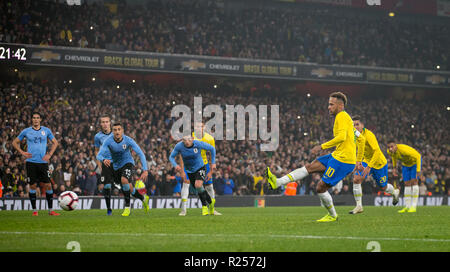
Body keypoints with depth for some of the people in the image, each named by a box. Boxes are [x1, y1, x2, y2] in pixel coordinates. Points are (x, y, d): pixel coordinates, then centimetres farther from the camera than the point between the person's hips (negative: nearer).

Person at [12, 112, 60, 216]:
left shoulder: (46, 130, 7)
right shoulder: (26, 131, 5)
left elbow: (55, 142, 16)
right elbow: (15, 142, 14)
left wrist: (49, 154, 3)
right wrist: (22, 152, 0)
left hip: (43, 162, 1)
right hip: (31, 162, -1)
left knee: (48, 185, -5)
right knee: (33, 186, -1)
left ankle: (51, 210, 4)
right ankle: (34, 210, 8)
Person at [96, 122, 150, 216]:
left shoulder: (128, 140, -21)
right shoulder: (108, 141, -20)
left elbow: (141, 154, -18)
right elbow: (99, 155, -25)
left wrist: (145, 170, -27)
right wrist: (104, 159, -51)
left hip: (128, 163, -3)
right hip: (116, 167, 3)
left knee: (124, 180, -32)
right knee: (128, 188, 11)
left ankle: (127, 207, -19)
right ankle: (143, 198, 41)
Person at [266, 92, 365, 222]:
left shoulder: (341, 116, -10)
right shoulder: (347, 118, 20)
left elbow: (342, 137, -26)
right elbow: (361, 139, 26)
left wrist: (322, 146, -22)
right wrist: (358, 160, 28)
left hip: (343, 160, -10)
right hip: (337, 156, 10)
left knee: (321, 188, -5)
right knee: (310, 167, 4)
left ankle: (332, 215, 14)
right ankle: (278, 182, -1)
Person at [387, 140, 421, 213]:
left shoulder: (403, 149, -42)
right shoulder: (389, 151, -21)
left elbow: (418, 156, -35)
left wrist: (418, 171, -36)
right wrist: (394, 167, 5)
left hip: (415, 161, -6)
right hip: (405, 164, 6)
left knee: (414, 181, -16)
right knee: (407, 184, 2)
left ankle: (414, 206, -16)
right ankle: (407, 207, 5)